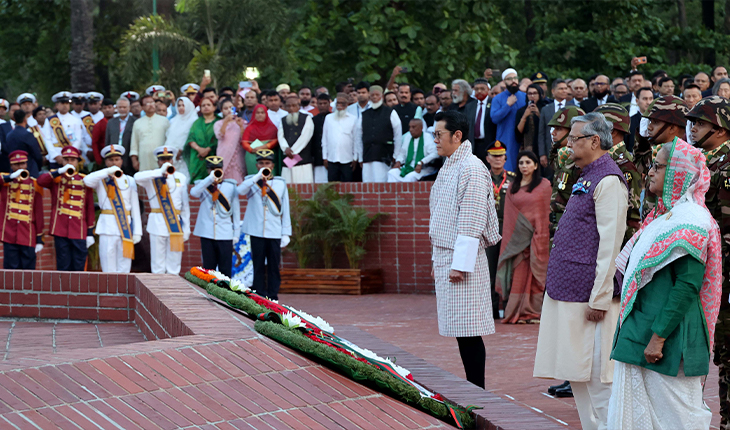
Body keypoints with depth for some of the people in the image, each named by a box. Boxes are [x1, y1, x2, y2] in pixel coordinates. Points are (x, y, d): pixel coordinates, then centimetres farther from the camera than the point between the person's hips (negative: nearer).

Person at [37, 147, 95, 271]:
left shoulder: (84, 180, 10)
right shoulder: (55, 177, 8)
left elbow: (90, 208, 9)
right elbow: (41, 181, -15)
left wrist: (90, 233, 5)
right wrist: (60, 172, -20)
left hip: (79, 232, 1)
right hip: (60, 230, -1)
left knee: (79, 267, 1)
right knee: (63, 266, 0)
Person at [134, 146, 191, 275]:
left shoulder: (181, 178, 13)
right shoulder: (152, 177, 3)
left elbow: (185, 205, 13)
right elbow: (137, 177, -20)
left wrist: (186, 228, 8)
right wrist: (160, 172, -24)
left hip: (176, 224, 2)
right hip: (157, 224, -2)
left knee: (174, 266, 2)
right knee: (158, 265, -3)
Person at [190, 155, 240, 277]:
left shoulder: (230, 186, 8)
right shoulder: (203, 185, 6)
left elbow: (236, 210, 9)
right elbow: (193, 193, -17)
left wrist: (236, 233, 6)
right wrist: (210, 178, -23)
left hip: (225, 234, 0)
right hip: (207, 234, 0)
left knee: (225, 269, -2)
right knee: (208, 268, 3)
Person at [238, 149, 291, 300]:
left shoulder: (281, 184, 10)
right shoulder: (251, 181, 7)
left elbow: (285, 211, 9)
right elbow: (240, 191, -17)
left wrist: (286, 234, 4)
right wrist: (258, 176, -21)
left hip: (275, 233, 1)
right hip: (256, 231, -1)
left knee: (274, 266, 1)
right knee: (258, 266, 0)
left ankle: (273, 297, 6)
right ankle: (259, 297, 4)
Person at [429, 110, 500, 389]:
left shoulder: (471, 168, -14)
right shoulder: (448, 167, 16)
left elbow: (471, 222, -18)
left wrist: (460, 264, -20)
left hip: (463, 258, -9)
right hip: (445, 256, 9)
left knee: (468, 329, -7)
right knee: (459, 329, 10)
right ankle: (471, 387, 15)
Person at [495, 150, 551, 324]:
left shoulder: (544, 186, 2)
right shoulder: (513, 187, 13)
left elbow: (545, 213, 0)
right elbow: (509, 216, 14)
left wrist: (540, 236, -6)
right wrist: (508, 237, 6)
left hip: (535, 236, -3)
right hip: (516, 236, 3)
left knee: (534, 274, -3)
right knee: (517, 275, 1)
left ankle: (533, 312, 2)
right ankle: (516, 312, 3)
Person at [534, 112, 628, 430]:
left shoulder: (608, 181, -14)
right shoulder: (586, 178, 17)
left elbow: (610, 246, -18)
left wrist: (599, 299, -20)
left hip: (587, 294, -10)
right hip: (567, 291, 10)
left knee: (596, 374, -5)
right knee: (577, 372, 12)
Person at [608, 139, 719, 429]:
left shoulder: (689, 222, -15)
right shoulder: (665, 214, 16)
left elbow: (687, 286, -22)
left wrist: (659, 337, -24)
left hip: (670, 336, -10)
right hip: (640, 329, 10)